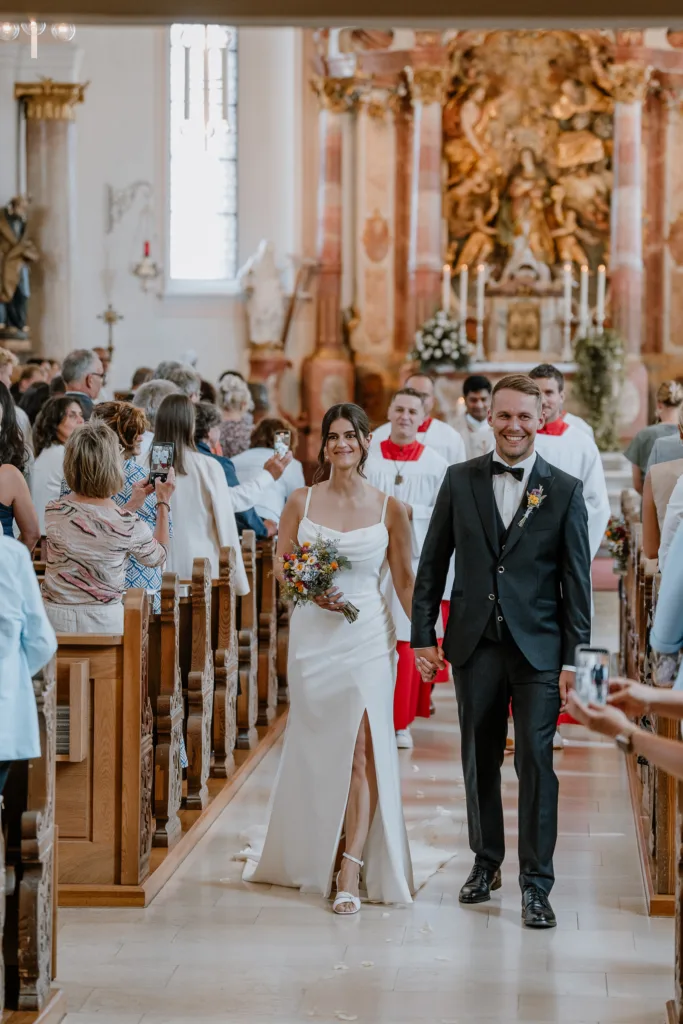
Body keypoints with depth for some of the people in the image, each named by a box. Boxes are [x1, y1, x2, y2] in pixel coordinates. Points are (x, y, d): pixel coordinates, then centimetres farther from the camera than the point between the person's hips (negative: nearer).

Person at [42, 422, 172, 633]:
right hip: (104, 621, -3)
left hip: (54, 618, 3)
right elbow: (158, 556, 7)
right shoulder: (130, 525, -16)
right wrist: (164, 503, 16)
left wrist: (134, 503, 23)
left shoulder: (53, 512, -7)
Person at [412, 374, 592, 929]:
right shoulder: (460, 481, 4)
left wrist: (573, 658, -5)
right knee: (480, 759, 11)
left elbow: (577, 580, -1)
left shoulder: (565, 490, -1)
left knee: (536, 761, -4)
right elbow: (433, 562, 8)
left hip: (539, 648, -2)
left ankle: (536, 883, 3)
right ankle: (486, 862, 27)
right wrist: (423, 635, 3)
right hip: (475, 645, 2)